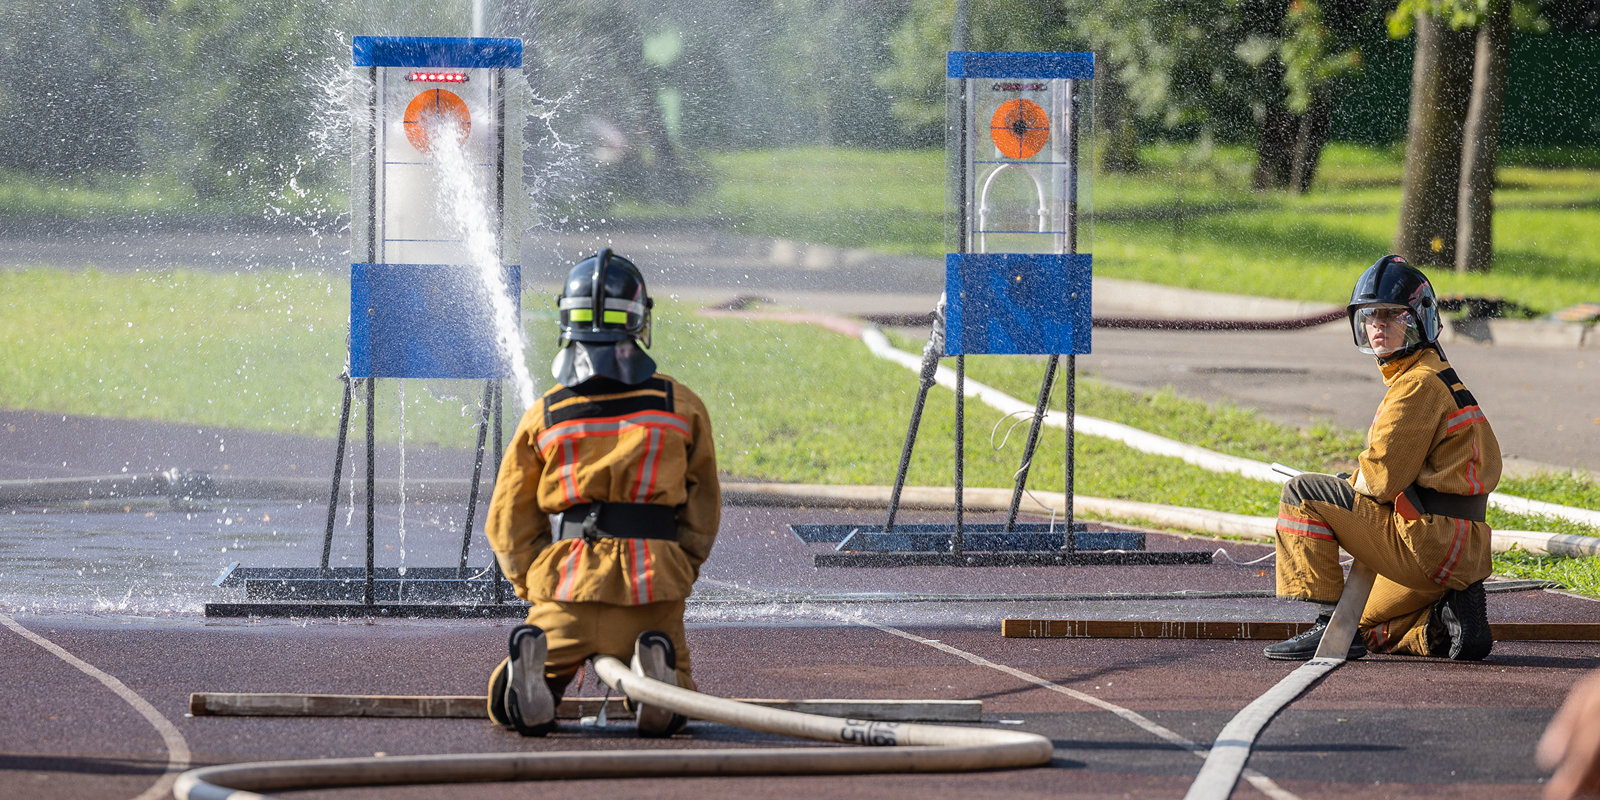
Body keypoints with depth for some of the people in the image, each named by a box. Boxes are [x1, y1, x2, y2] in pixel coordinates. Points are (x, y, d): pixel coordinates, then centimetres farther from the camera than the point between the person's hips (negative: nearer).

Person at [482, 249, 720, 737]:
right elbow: (703, 507, 12)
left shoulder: (544, 414, 4)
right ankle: (656, 665, -21)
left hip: (567, 586, 0)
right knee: (670, 712, 15)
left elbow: (509, 520, 9)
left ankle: (533, 659, -25)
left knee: (508, 708, 11)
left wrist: (533, 585, 20)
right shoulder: (682, 407, 5)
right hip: (653, 591, 0)